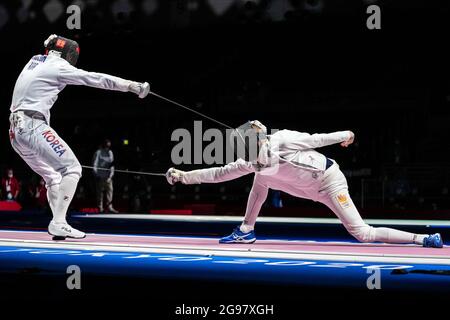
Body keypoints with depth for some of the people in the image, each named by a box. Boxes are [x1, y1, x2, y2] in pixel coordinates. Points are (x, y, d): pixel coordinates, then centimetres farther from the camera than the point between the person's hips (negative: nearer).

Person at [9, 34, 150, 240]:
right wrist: (132, 86, 0)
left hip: (16, 130, 9)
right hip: (33, 127, -9)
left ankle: (59, 225, 8)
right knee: (71, 169, -7)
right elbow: (97, 79, -3)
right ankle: (58, 223, -14)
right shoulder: (58, 66, -2)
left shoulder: (35, 62, 19)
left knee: (54, 178, 17)